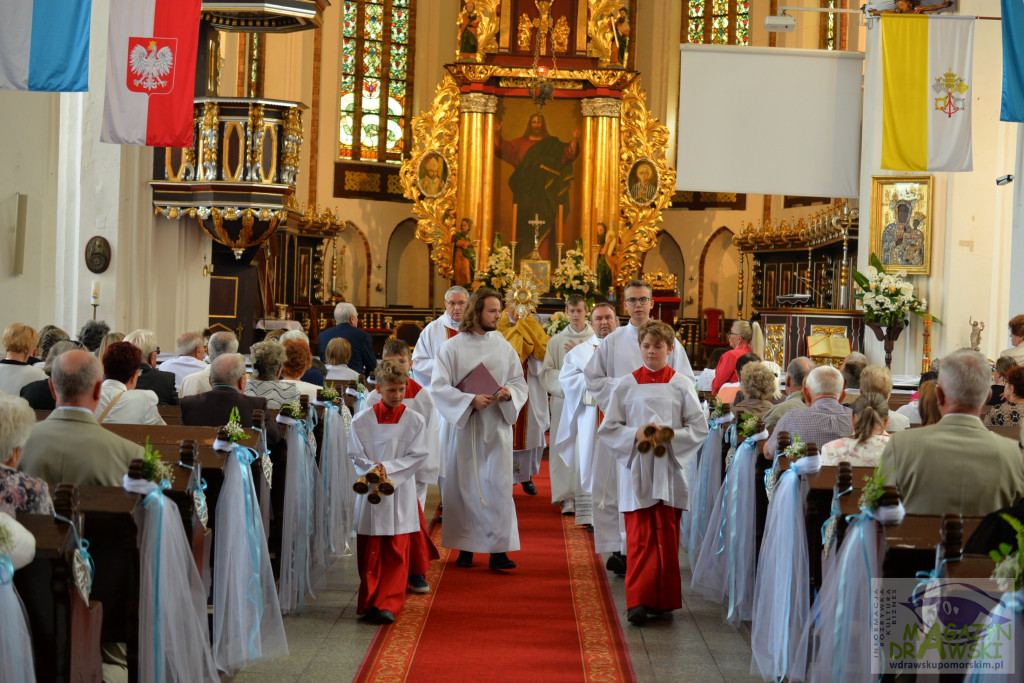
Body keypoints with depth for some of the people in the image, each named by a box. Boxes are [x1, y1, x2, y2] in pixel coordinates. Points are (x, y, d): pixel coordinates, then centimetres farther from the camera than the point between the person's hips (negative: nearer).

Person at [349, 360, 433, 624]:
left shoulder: (414, 420, 1)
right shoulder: (362, 420, 1)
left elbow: (418, 456, -4)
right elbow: (356, 455, 1)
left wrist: (388, 468, -13)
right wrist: (372, 470, -17)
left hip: (401, 493, 0)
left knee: (396, 552, -3)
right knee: (369, 552, 4)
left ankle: (388, 604, -1)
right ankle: (370, 602, 13)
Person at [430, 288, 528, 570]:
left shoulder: (504, 347, 8)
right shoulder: (452, 347, -2)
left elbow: (520, 382, 10)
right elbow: (439, 387, -7)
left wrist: (509, 393, -13)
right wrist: (470, 400, -20)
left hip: (496, 426, 2)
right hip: (462, 425, -2)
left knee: (498, 485, -3)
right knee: (464, 486, 2)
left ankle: (499, 549, -1)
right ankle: (466, 547, 12)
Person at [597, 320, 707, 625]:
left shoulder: (681, 385, 3)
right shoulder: (626, 385, 4)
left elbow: (699, 428, 2)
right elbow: (608, 429, 4)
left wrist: (669, 435, -13)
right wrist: (636, 435, -13)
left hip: (670, 472, 0)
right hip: (637, 471, 0)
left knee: (667, 539, 5)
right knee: (639, 538, -5)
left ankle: (663, 599, 15)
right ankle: (638, 600, -7)